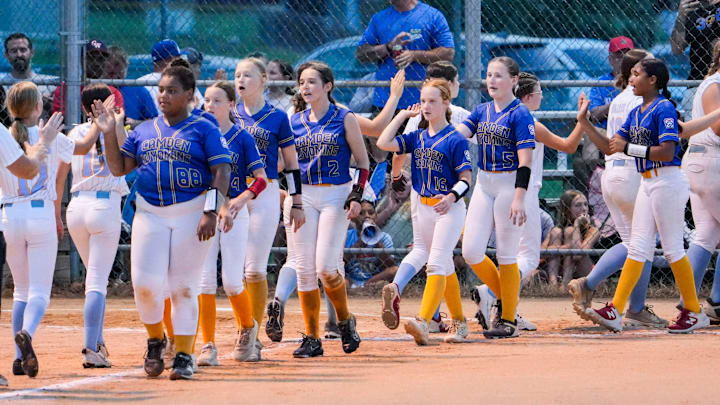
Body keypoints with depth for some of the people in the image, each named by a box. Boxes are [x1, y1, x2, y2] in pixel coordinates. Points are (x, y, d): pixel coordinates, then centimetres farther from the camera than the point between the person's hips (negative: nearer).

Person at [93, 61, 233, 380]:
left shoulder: (204, 129, 2)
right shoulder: (144, 131, 15)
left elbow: (222, 172, -5)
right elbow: (119, 168, 15)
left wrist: (212, 211, -16)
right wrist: (109, 134, 2)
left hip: (191, 214, -3)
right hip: (149, 214, 3)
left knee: (184, 287, -2)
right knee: (145, 282, -8)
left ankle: (183, 355, 6)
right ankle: (155, 340, 16)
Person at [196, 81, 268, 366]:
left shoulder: (242, 137, -1)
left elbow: (261, 178, -6)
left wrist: (242, 199, -24)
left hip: (234, 212, -3)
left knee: (232, 282, -6)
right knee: (204, 281, -4)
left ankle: (247, 329, 22)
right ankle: (208, 346, -1)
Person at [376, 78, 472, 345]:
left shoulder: (455, 139, -8)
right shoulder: (417, 138, 10)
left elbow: (465, 179, -10)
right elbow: (384, 143, 0)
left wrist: (451, 197, -29)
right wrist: (403, 115, 5)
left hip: (449, 209, -6)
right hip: (422, 208, 7)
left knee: (436, 264, -17)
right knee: (445, 267, 14)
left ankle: (423, 323, -30)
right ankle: (459, 323, 24)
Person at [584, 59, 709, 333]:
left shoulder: (664, 109, -14)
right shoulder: (636, 113, 13)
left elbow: (666, 152, -22)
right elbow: (611, 145, 14)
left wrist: (628, 148, -19)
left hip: (667, 182, -9)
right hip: (647, 183, 9)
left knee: (672, 248, -3)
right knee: (638, 247, 4)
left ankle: (694, 313, 7)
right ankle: (615, 311, -2)